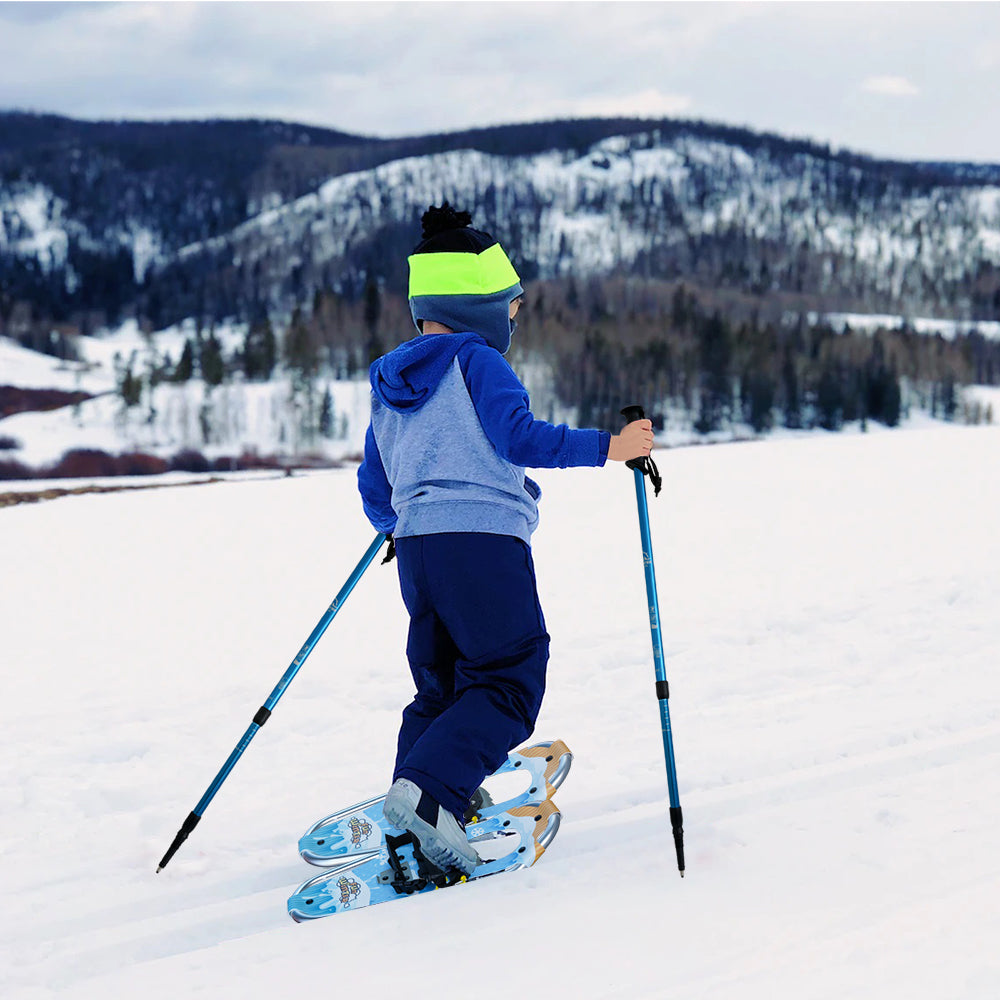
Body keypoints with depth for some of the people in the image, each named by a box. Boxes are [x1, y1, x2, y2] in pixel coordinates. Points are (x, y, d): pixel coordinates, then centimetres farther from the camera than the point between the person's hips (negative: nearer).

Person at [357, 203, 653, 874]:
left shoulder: (388, 387, 20)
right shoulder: (476, 361, -3)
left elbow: (374, 489, 25)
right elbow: (521, 437, -17)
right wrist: (608, 447, -13)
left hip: (417, 546, 8)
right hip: (484, 541, -8)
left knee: (439, 688, 15)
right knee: (508, 683, -4)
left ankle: (411, 828, 7)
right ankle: (430, 792, -24)